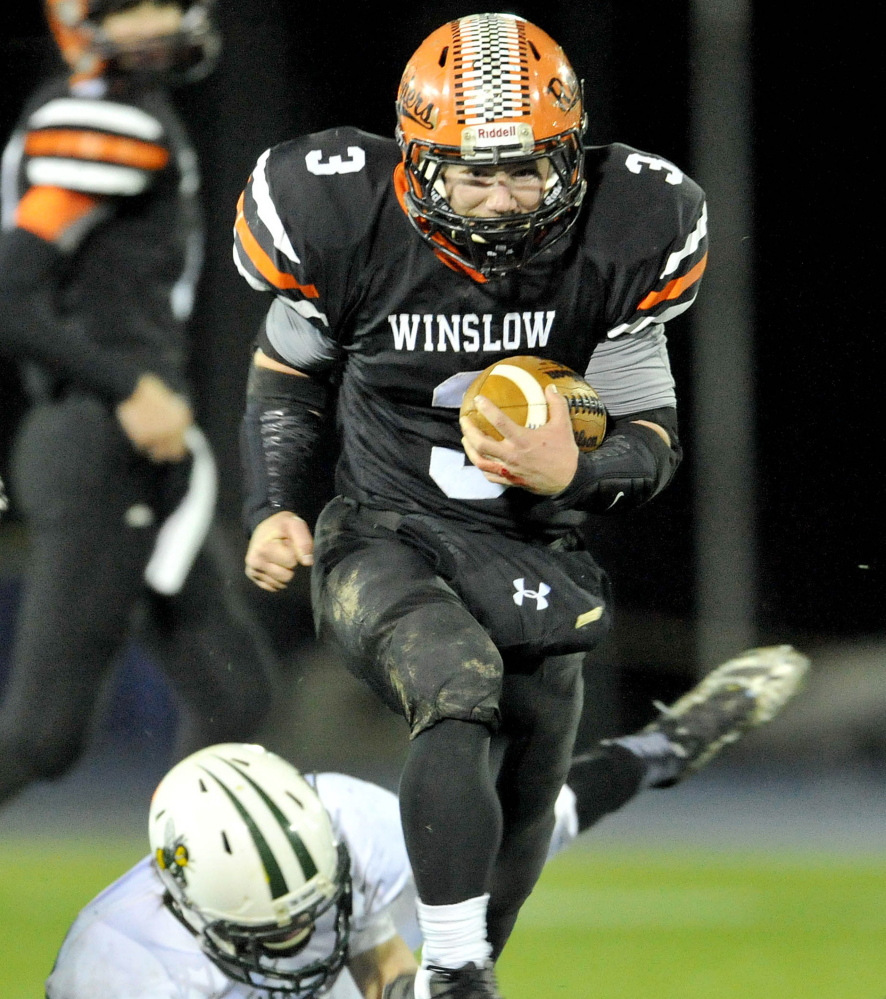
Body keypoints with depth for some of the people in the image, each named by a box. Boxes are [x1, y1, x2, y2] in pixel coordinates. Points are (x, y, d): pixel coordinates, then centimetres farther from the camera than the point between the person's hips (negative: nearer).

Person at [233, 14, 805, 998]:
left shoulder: (616, 245, -10)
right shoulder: (351, 226, -12)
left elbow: (652, 443, -2)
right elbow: (286, 373, 9)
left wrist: (570, 473, -23)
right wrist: (275, 509, -3)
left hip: (531, 546, 3)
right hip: (381, 538, -3)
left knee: (524, 802, 10)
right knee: (459, 681, -32)